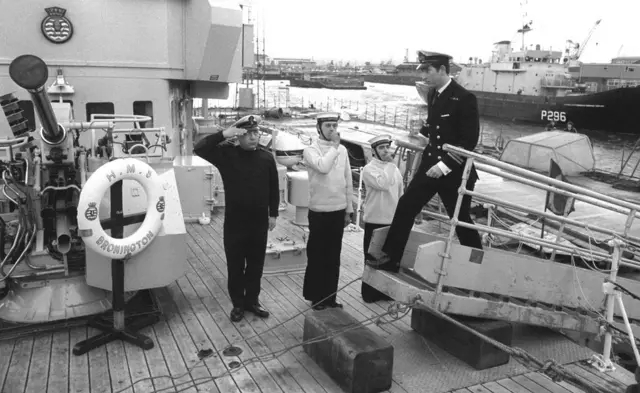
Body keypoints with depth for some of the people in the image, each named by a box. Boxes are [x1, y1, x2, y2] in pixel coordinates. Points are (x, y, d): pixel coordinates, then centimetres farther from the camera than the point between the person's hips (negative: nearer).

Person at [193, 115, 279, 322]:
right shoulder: (227, 154, -6)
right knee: (235, 266, 9)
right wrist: (225, 134, -24)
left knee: (256, 265, 14)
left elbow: (274, 189, 7)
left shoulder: (266, 158, 0)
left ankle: (252, 300, 32)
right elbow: (199, 148, -18)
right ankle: (238, 303, 27)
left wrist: (273, 214, 6)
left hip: (259, 222, 2)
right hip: (234, 222, -2)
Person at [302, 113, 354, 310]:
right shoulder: (311, 150, -6)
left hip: (339, 210, 4)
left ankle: (330, 296, 25)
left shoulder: (342, 150, 6)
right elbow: (323, 167, -27)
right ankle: (316, 297, 21)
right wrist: (334, 146, -14)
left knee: (334, 256, 12)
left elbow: (348, 181, 9)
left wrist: (349, 209, 8)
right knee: (317, 256, 7)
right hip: (319, 211, -4)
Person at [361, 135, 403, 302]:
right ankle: (369, 293, 17)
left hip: (393, 222, 5)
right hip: (374, 221, -5)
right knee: (372, 258, 5)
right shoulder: (368, 169, -9)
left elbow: (401, 194, 14)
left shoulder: (395, 169, 9)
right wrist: (390, 164, -17)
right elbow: (383, 184, -27)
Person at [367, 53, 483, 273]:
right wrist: (422, 135, 8)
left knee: (461, 220, 6)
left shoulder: (464, 98, -17)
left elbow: (470, 140, -19)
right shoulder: (432, 94, 6)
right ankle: (390, 258, 11)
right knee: (405, 206, 2)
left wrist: (445, 164, -24)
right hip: (430, 164, 7)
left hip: (454, 170, -7)